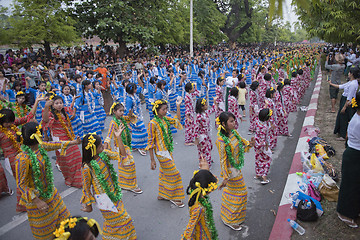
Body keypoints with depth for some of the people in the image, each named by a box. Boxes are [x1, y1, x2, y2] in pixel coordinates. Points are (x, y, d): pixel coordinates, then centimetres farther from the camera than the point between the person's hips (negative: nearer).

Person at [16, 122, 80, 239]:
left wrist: (73, 142, 16)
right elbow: (21, 184, -23)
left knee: (59, 215, 25)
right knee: (43, 229, 16)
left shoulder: (40, 146, -11)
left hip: (50, 191, 7)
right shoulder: (22, 159, -31)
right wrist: (37, 201, -21)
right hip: (36, 197, -7)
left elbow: (54, 145, 10)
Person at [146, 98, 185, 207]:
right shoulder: (153, 123, -19)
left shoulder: (165, 119, 2)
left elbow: (177, 120, 18)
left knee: (164, 173, 19)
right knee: (173, 174, 0)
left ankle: (162, 195, 35)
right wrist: (152, 160, -16)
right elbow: (150, 142, -16)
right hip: (161, 153, -8)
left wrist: (178, 106, 7)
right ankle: (173, 197, 18)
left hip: (168, 151, 8)